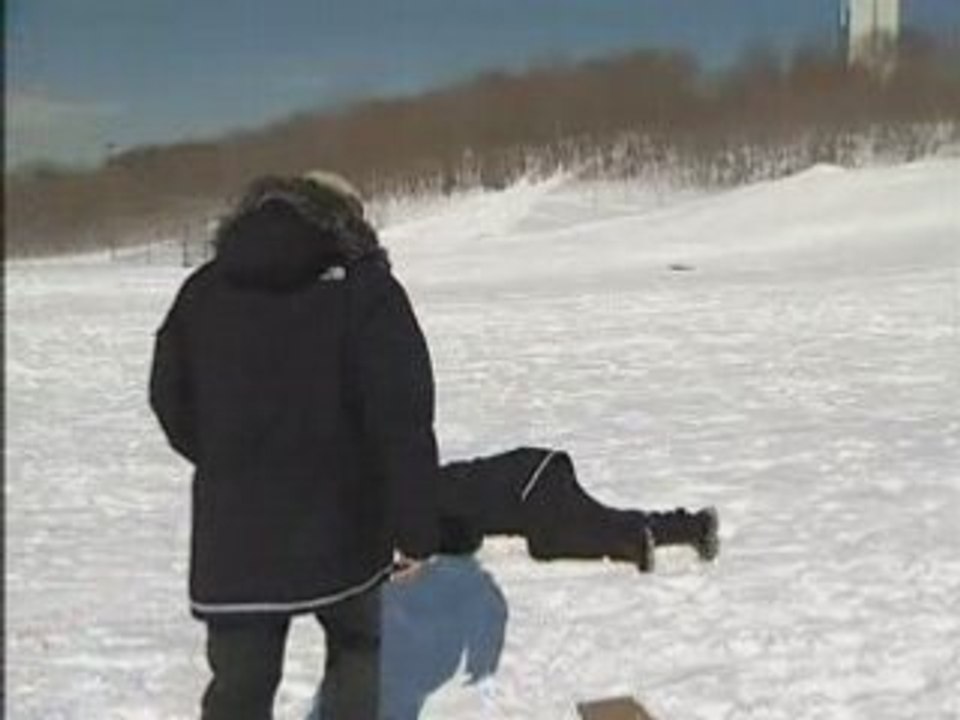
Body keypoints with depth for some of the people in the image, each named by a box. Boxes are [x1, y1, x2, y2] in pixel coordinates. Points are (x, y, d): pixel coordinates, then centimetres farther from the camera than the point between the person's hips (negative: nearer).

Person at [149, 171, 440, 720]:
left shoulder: (204, 290, 6)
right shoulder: (365, 289, -8)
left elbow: (170, 401, 12)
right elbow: (404, 420, -14)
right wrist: (416, 527, -8)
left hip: (233, 532, 2)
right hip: (338, 525, -2)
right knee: (355, 645, 24)